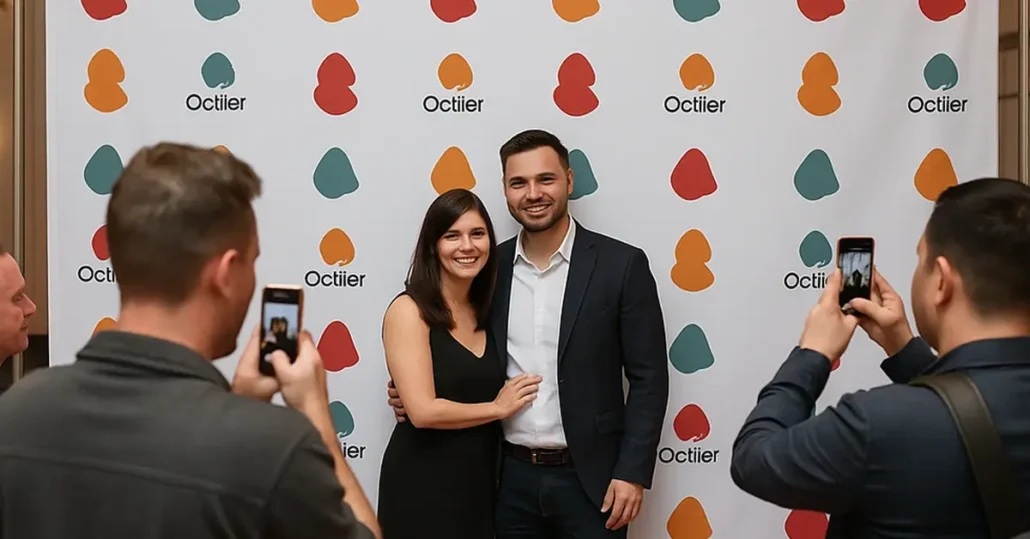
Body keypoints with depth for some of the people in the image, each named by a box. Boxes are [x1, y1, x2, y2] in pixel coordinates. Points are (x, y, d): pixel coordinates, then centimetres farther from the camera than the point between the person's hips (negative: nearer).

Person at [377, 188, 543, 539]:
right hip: (422, 487, -6)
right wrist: (498, 408, -8)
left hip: (479, 482, 6)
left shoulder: (485, 313, 8)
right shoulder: (409, 310, -11)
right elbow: (423, 410, -19)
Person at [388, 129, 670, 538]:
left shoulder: (621, 264, -6)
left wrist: (632, 472, -10)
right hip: (511, 477, 3)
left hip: (589, 478, -3)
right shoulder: (489, 266, 3)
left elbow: (648, 377, -5)